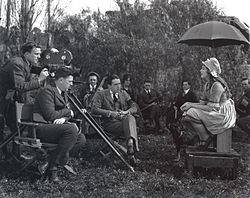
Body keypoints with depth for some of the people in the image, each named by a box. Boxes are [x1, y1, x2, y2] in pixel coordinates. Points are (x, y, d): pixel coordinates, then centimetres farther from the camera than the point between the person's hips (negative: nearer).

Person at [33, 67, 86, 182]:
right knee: (72, 129, -30)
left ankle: (53, 161, -6)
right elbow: (50, 115, -20)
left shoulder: (63, 93, 18)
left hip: (54, 126, 9)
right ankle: (52, 167, -23)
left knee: (81, 138, -7)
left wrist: (63, 118, -9)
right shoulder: (47, 91, -12)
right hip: (41, 128, -9)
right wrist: (67, 112, -6)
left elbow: (69, 111, 15)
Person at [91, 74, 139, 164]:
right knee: (130, 127, -33)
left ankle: (131, 142, -52)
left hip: (124, 119, 4)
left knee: (130, 118, -35)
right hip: (110, 123, -3)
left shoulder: (123, 93, 20)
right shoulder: (100, 94, 5)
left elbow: (134, 107, 16)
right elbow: (94, 109, -7)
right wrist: (110, 113, -17)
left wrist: (126, 112, -8)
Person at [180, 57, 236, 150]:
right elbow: (202, 103, 9)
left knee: (192, 113, -23)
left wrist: (192, 105, -18)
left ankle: (206, 139, -8)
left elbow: (211, 108, -23)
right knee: (185, 116, -3)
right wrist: (189, 104, -9)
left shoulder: (217, 85, -20)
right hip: (214, 114, 9)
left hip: (224, 115, -9)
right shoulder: (207, 85, 9)